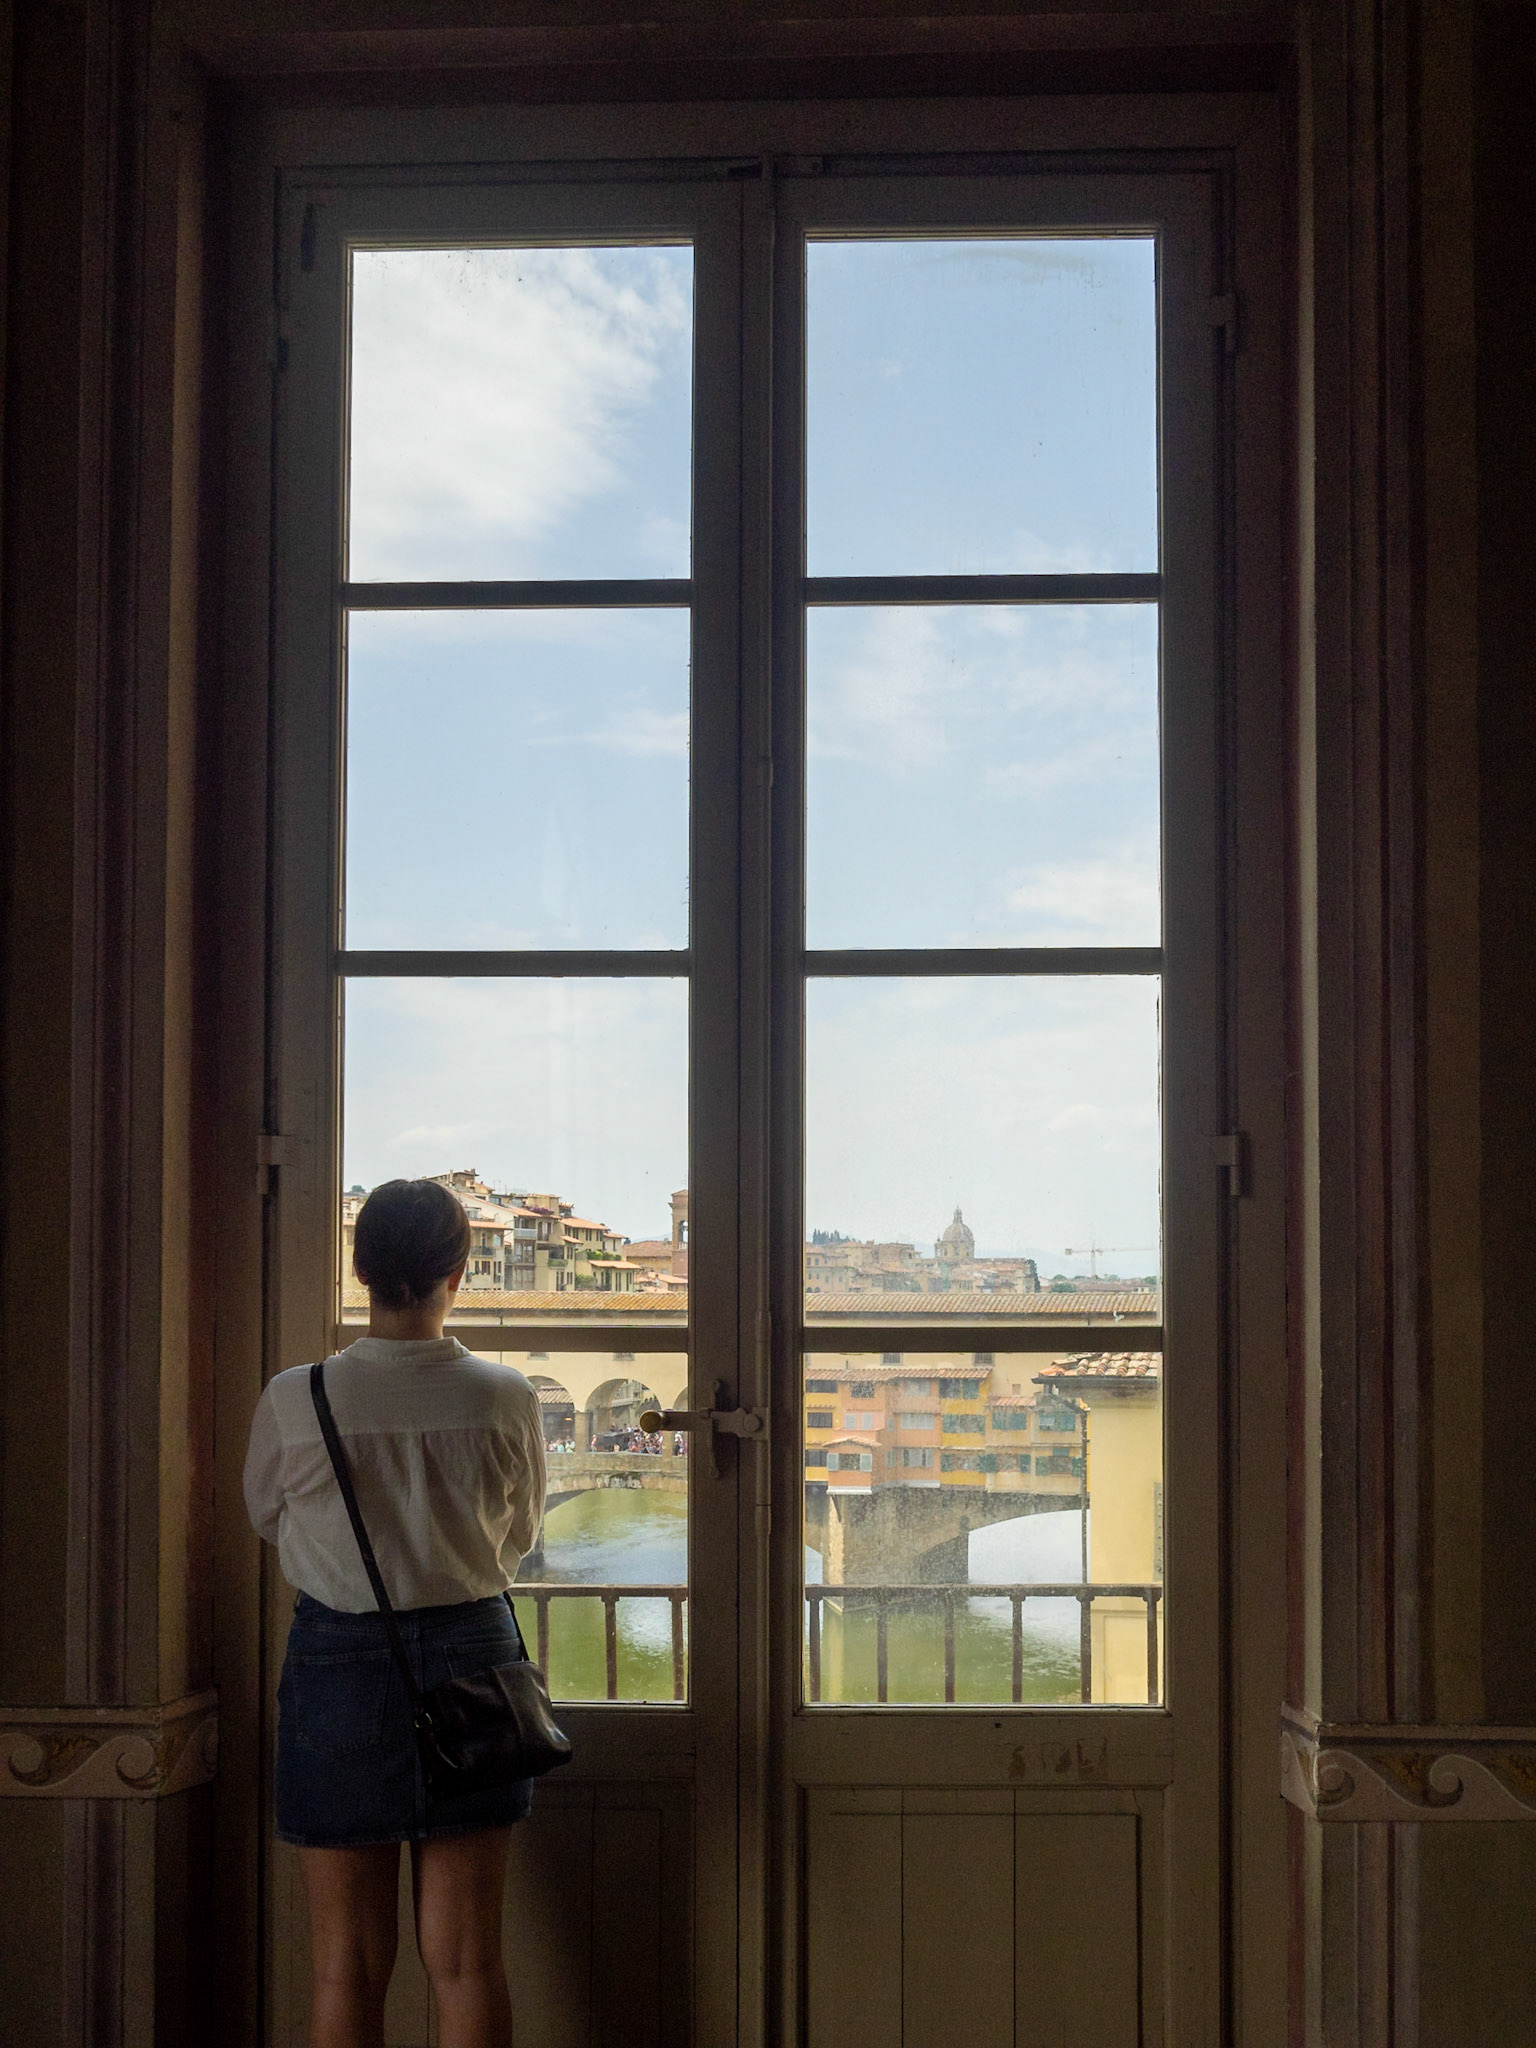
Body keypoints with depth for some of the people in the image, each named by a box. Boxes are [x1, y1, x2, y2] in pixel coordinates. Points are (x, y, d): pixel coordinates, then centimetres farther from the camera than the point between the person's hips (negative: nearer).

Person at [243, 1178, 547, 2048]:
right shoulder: (507, 1398, -9)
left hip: (338, 1658, -1)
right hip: (471, 1652, 1)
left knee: (349, 1965, 9)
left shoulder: (294, 1399, -11)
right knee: (467, 1959, 8)